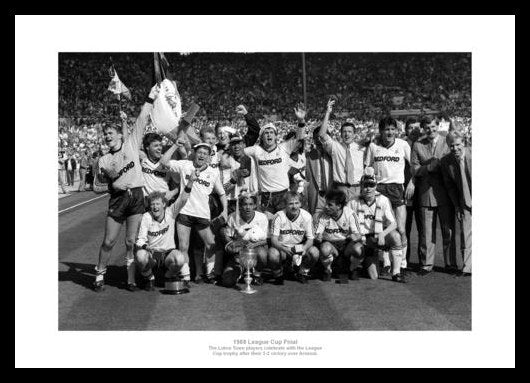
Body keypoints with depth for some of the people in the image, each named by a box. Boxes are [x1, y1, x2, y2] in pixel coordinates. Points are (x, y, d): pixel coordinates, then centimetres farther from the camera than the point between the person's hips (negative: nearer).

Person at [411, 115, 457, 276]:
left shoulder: (446, 142, 4)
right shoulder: (417, 145, 8)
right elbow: (414, 169, 2)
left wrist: (440, 165, -16)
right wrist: (430, 167, -14)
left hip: (445, 192, -1)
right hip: (425, 193, 1)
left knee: (448, 230, 4)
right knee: (426, 232, 5)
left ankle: (451, 264, 13)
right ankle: (426, 264, 14)